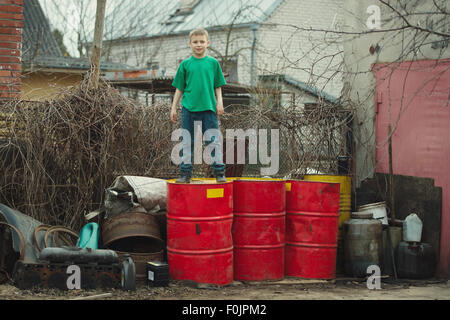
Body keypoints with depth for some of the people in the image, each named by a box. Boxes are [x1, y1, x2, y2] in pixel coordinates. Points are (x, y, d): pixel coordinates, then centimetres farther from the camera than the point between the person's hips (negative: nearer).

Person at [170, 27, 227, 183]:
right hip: (189, 107, 1)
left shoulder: (213, 63, 6)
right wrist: (174, 108, 7)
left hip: (208, 107, -1)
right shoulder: (185, 64, 6)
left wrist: (220, 103, -1)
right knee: (187, 141, 5)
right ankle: (185, 173, 10)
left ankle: (219, 172, 5)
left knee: (214, 140, -1)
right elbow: (179, 88, 10)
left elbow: (218, 86, 10)